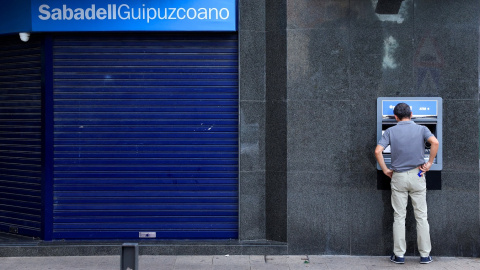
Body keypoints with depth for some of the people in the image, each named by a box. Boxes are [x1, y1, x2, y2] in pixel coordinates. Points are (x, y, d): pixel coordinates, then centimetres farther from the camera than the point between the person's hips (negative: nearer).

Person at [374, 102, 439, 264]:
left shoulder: (390, 131, 0)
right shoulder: (421, 129, 0)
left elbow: (378, 151, -10)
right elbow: (435, 143, -18)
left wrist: (385, 170, 1)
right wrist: (429, 163, -8)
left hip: (398, 178, 0)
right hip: (417, 176, 0)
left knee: (399, 217, 6)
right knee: (421, 216, 6)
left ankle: (399, 255, 8)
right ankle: (425, 255, 10)